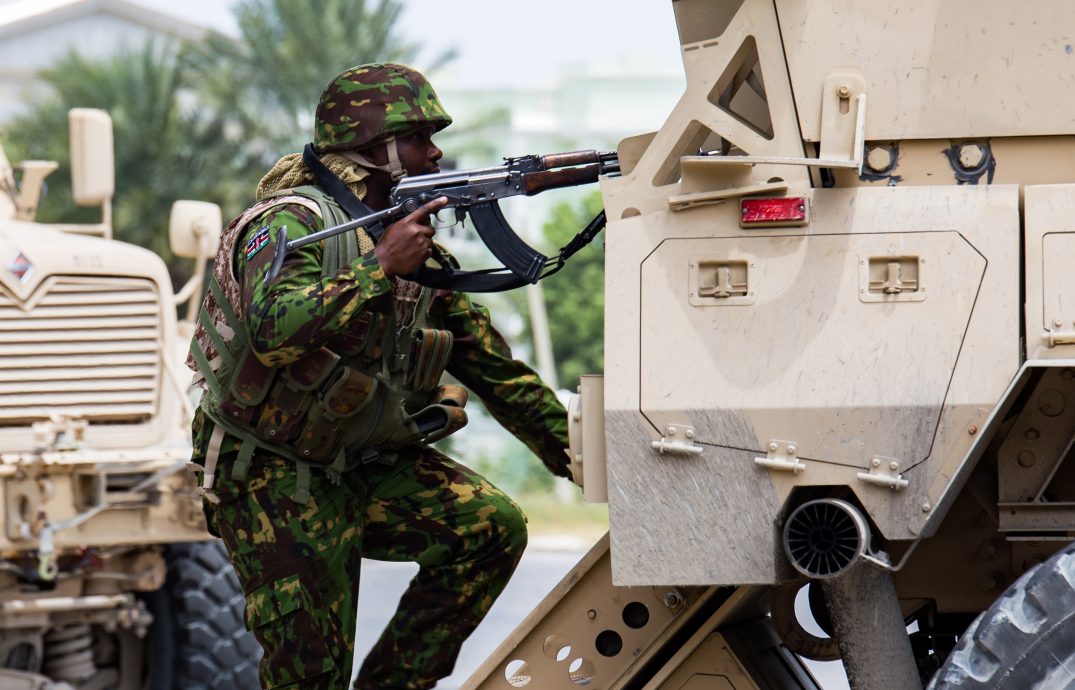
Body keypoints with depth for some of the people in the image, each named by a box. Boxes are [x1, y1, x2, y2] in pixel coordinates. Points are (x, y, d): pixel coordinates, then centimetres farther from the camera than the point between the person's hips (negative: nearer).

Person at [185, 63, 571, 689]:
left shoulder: (416, 246, 8)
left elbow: (493, 364, 13)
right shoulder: (292, 223, -14)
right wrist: (381, 266, -30)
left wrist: (574, 451, 9)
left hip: (365, 469, 7)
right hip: (275, 479, -7)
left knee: (491, 525, -13)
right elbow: (276, 331, -34)